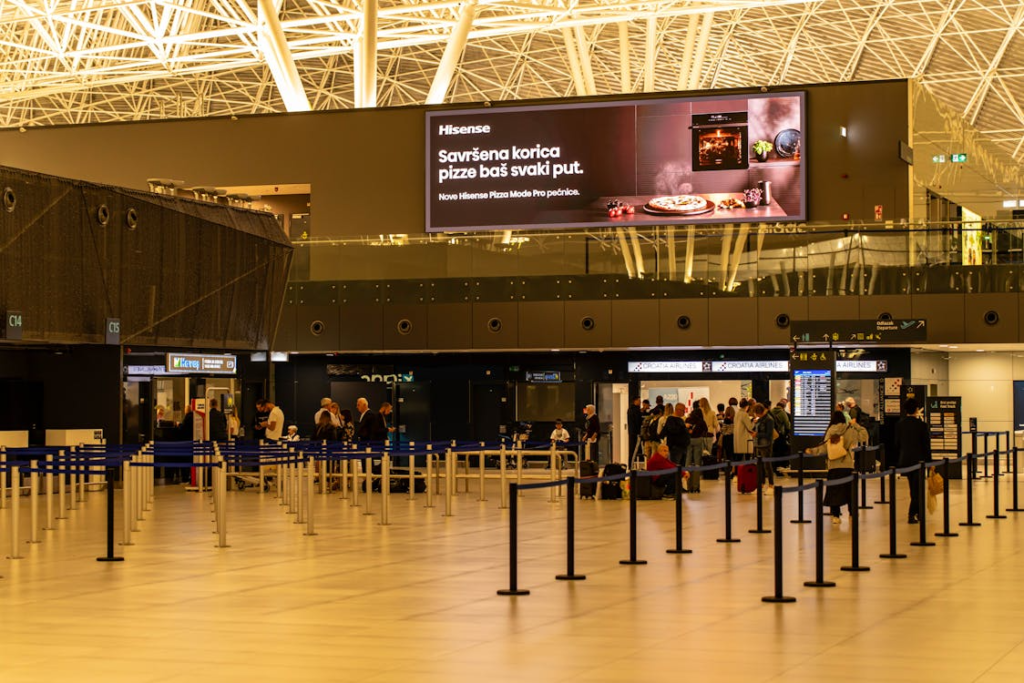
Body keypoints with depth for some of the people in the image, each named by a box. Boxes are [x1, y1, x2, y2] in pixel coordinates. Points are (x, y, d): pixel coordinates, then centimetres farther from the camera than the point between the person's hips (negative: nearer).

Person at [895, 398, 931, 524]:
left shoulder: (899, 424, 1)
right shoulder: (921, 425, -12)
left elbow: (896, 443, 7)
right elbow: (926, 444, -9)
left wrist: (899, 458, 17)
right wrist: (929, 461, 0)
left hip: (904, 460, 5)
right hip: (918, 459, -5)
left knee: (914, 487, 19)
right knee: (916, 488, 2)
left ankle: (917, 511, 27)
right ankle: (912, 514, -5)